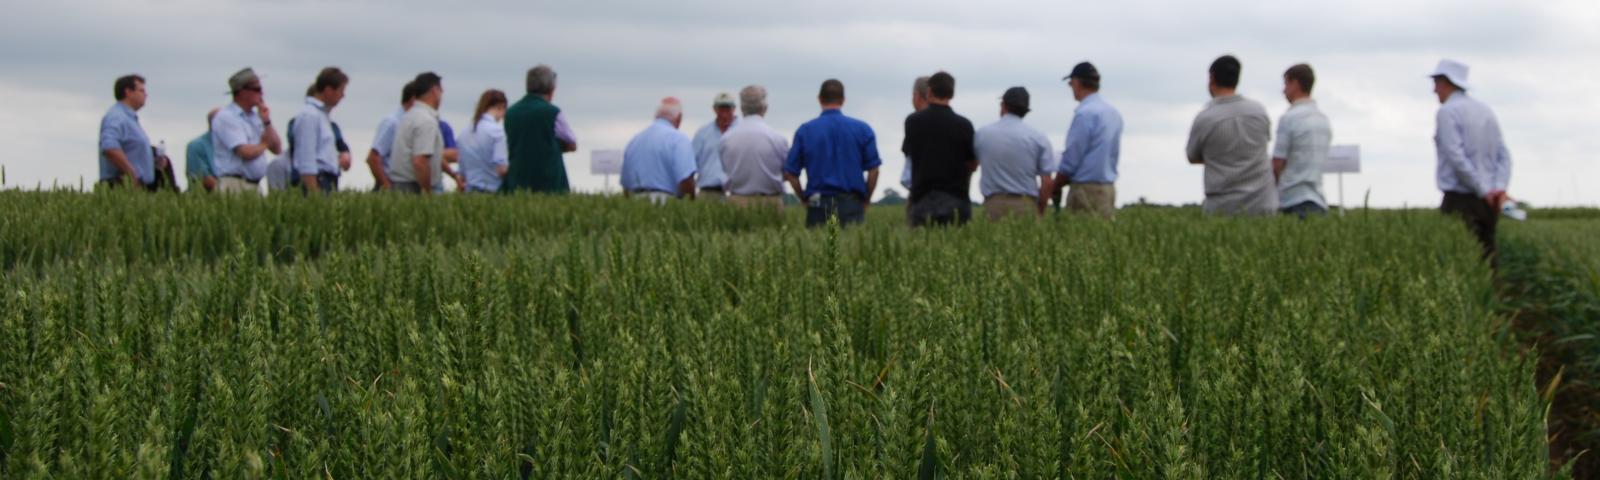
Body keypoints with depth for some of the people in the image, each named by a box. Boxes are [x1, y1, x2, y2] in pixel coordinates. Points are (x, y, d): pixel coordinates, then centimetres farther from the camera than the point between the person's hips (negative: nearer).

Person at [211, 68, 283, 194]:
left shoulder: (256, 116, 18)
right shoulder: (226, 117, -7)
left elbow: (277, 149, 13)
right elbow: (245, 152, -17)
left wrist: (267, 122, 3)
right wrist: (263, 145, 4)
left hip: (256, 186, 7)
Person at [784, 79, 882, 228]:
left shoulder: (805, 130, 3)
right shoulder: (862, 129, 2)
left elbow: (790, 173, 1)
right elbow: (873, 170, -1)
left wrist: (805, 199, 13)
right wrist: (864, 201, 10)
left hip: (818, 205, 0)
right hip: (851, 204, 0)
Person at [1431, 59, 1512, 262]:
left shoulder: (1448, 111, -7)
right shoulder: (1486, 111, 17)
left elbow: (1456, 157, -18)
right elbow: (1504, 156, 10)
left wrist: (1483, 191, -15)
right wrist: (1500, 188, -3)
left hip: (1460, 201, -7)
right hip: (1487, 205, 8)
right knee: (1487, 258, 8)